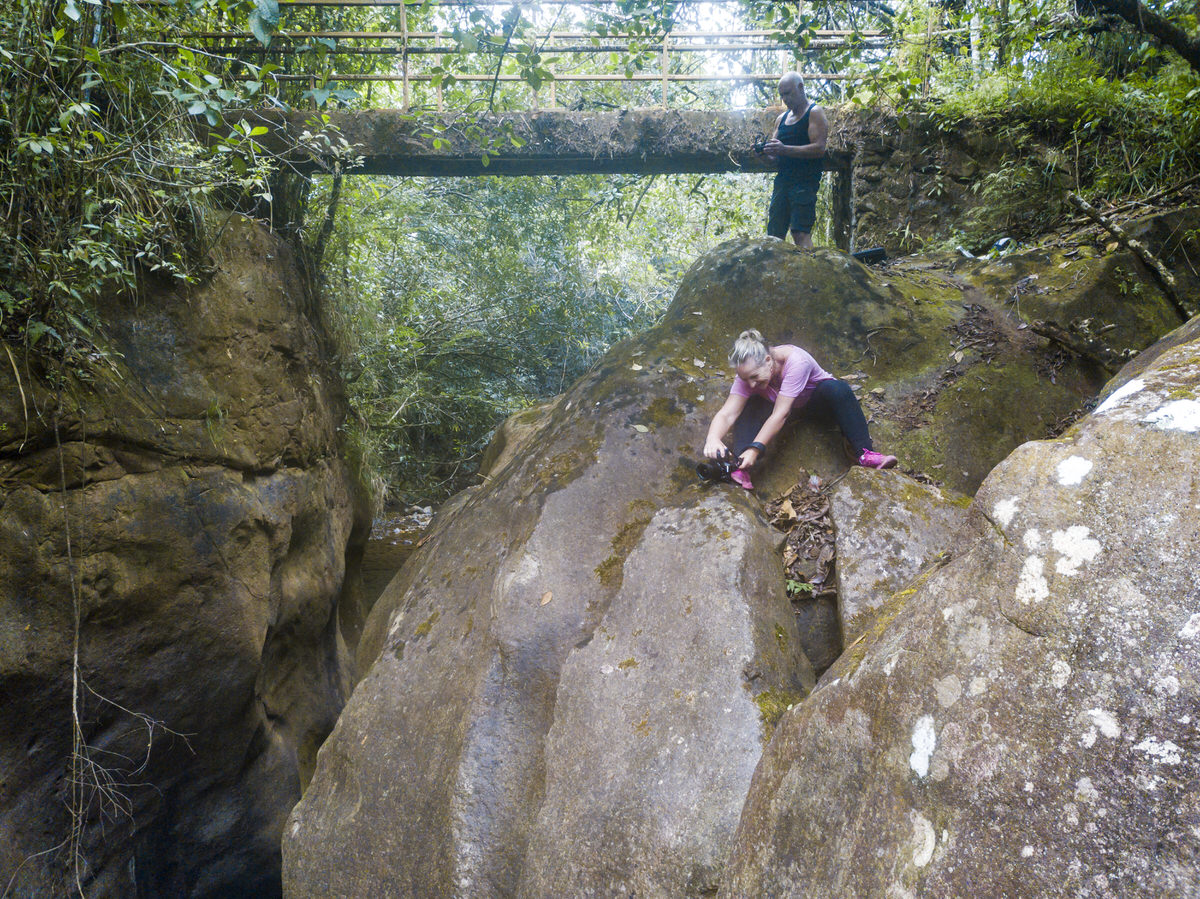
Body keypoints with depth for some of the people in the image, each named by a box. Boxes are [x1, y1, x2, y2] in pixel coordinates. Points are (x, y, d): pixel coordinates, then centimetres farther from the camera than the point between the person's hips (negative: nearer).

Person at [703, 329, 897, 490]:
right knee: (749, 407, -27)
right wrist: (713, 438, -58)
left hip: (815, 398, -3)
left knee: (838, 389, -37)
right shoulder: (748, 373, -27)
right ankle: (742, 469, -36)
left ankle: (864, 453, -38)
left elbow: (780, 415, -44)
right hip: (776, 402, 3)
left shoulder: (796, 361, -39)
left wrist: (755, 448, -52)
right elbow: (727, 414, -36)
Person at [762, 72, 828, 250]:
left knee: (800, 233, -18)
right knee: (775, 234, 0)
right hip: (783, 180, 7)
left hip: (805, 181, -7)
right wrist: (768, 150, -3)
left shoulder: (814, 113, -1)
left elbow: (819, 148, -13)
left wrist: (784, 149, -21)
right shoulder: (782, 119, 21)